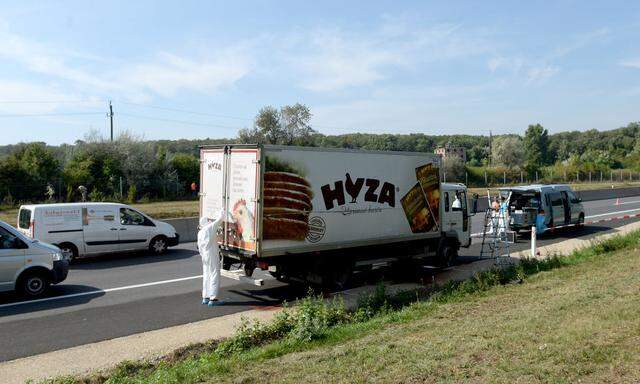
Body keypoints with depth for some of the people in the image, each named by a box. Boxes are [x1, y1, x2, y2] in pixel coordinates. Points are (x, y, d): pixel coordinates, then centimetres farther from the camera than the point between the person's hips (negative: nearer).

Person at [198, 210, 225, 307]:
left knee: (206, 276, 14)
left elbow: (200, 248, 15)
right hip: (213, 256, -8)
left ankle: (205, 298, 20)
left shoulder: (200, 233, 12)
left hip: (205, 256, 8)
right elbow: (220, 218, -6)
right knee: (214, 276, -6)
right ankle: (213, 299, -9)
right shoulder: (211, 227, -9)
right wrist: (222, 211, 12)